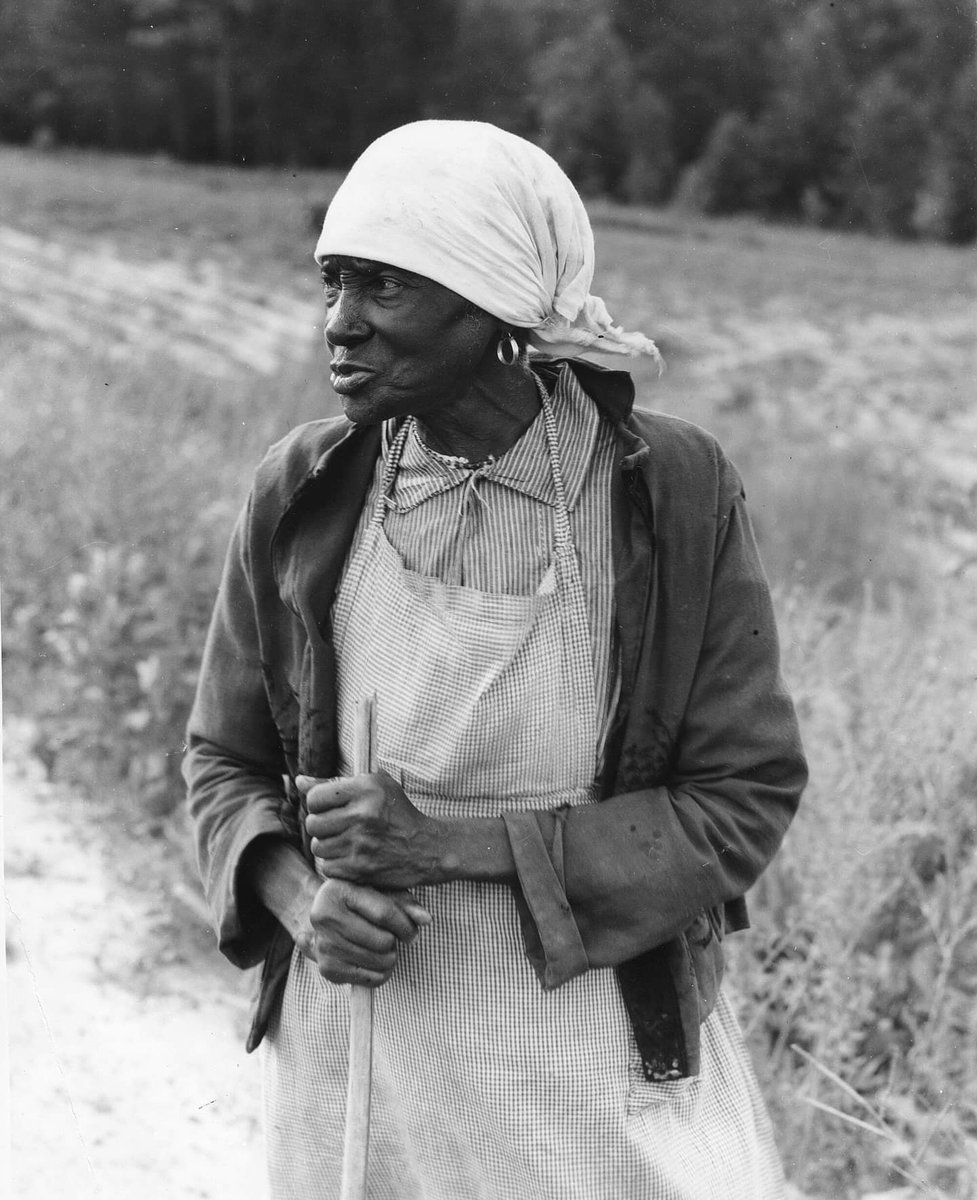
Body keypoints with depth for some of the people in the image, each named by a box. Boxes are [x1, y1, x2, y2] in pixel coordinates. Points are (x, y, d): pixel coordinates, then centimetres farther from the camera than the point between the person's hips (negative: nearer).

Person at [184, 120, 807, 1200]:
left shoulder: (673, 490, -12)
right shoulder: (301, 493, -6)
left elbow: (743, 802, -10)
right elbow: (225, 761, 6)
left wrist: (454, 844, -18)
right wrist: (301, 902, -14)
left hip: (608, 1061, -1)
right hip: (362, 1059, 2)